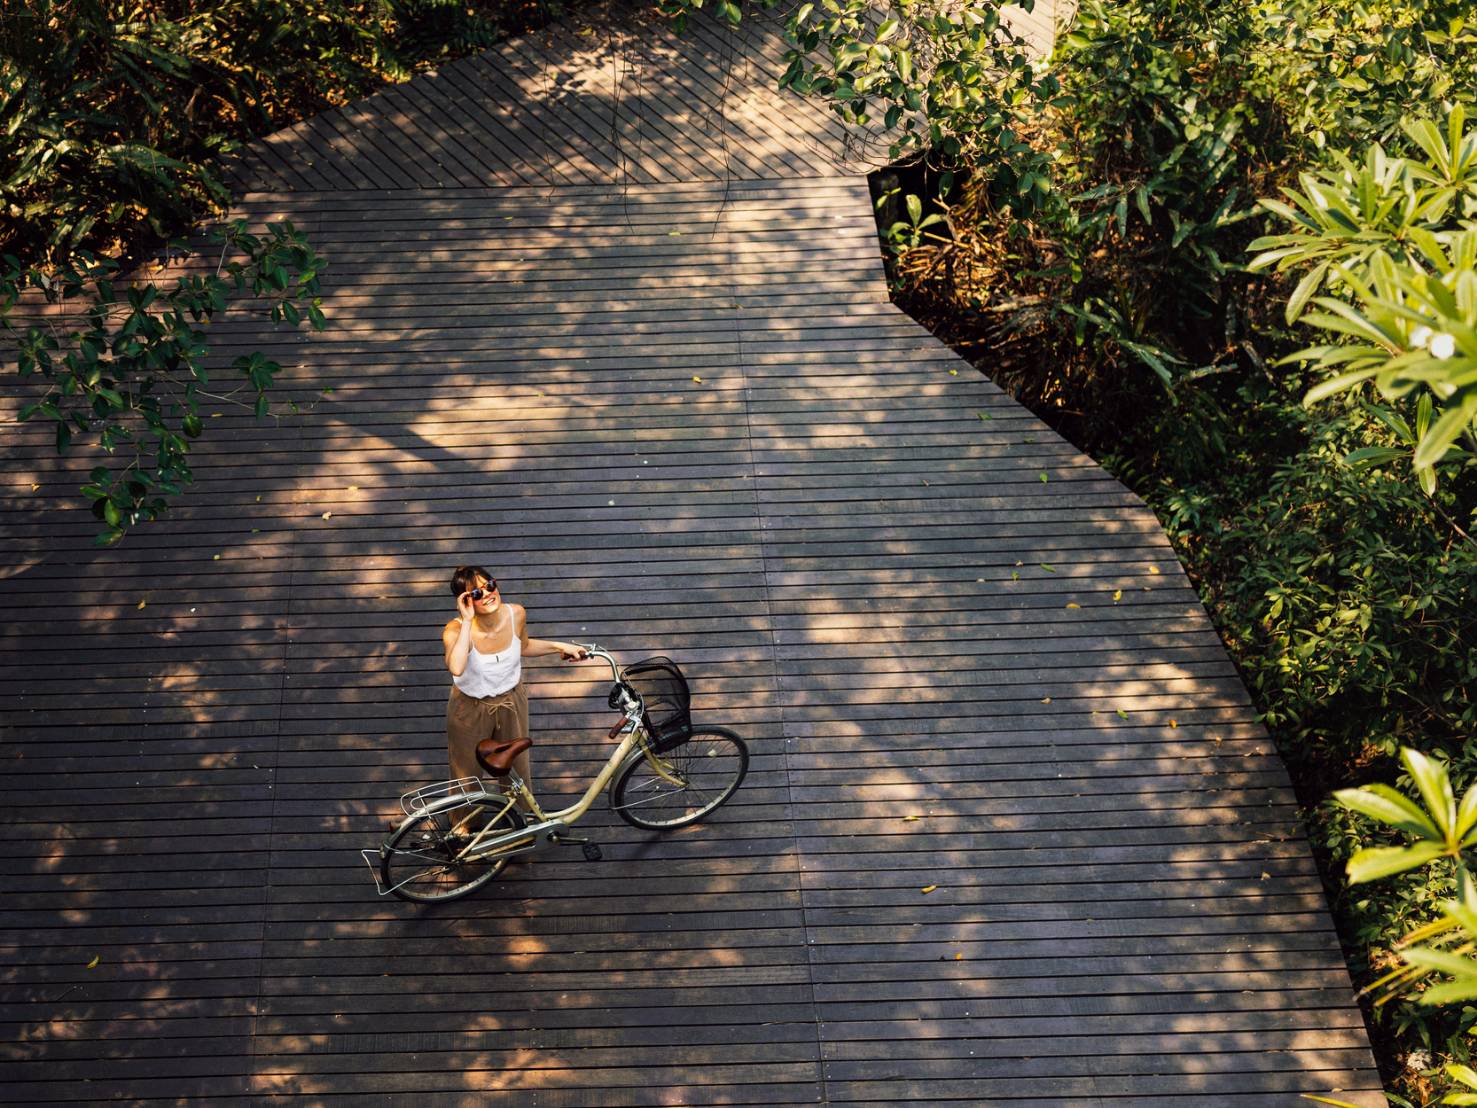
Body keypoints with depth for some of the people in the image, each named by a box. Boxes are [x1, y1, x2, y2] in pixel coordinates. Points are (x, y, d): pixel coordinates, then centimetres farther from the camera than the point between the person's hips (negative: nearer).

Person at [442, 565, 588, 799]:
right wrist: (467, 621, -46)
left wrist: (559, 646, -3)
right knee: (467, 778, 17)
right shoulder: (456, 630, -31)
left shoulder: (516, 614, -18)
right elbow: (456, 668, -52)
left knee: (518, 768, 24)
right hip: (470, 710, -3)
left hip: (512, 703, 3)